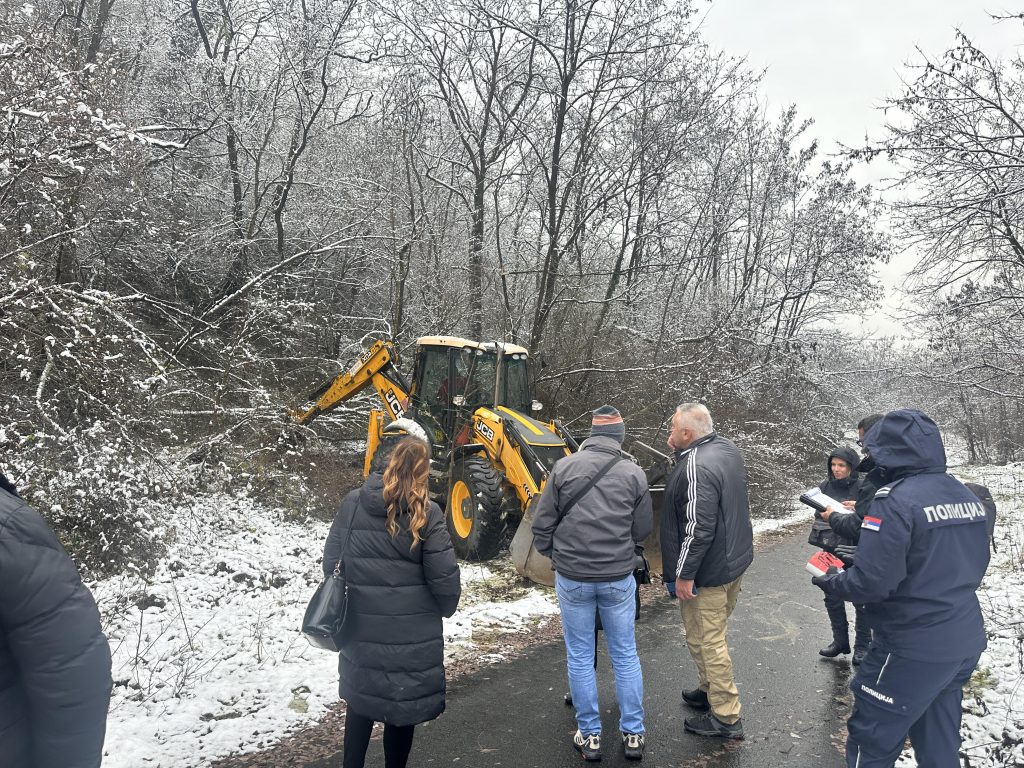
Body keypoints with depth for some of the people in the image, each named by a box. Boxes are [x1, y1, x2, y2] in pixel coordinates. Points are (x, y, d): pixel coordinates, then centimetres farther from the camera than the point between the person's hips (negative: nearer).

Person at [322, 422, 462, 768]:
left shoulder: (352, 503, -8)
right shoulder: (426, 513, -17)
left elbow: (331, 564, 0)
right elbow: (445, 579, -15)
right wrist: (446, 608, 6)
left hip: (360, 628, 3)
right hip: (412, 633, -3)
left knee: (360, 701, 24)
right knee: (403, 704, 17)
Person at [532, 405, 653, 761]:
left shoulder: (564, 467, -7)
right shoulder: (634, 474, -6)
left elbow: (542, 524, -3)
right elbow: (643, 530, 1)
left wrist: (553, 555, 14)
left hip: (572, 577, 0)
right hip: (619, 578, 1)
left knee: (580, 657, 13)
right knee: (625, 655, 16)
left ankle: (589, 735, 22)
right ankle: (633, 733, 25)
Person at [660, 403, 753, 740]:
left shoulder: (696, 467, -28)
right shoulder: (727, 448, 3)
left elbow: (698, 527, -28)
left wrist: (684, 574, -20)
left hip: (707, 570, -10)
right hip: (735, 560, 10)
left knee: (706, 640, 4)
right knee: (714, 633, 25)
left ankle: (726, 717, 16)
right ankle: (711, 690, 42)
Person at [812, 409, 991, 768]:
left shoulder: (896, 500, -22)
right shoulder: (967, 496, 4)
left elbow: (870, 583, -25)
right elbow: (973, 566, 15)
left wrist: (831, 582, -7)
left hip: (914, 650, -8)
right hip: (966, 643, 8)